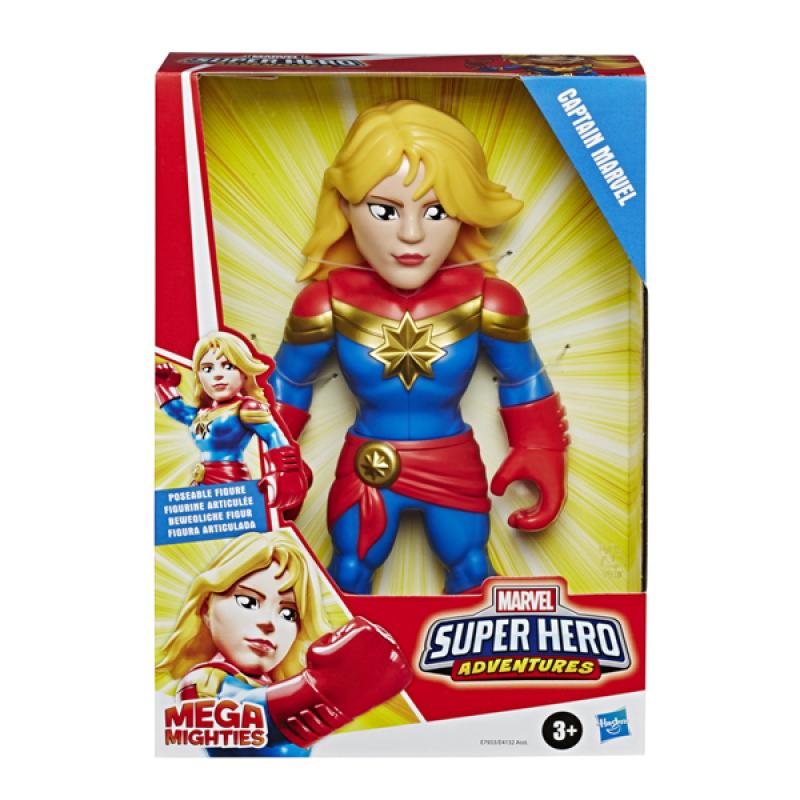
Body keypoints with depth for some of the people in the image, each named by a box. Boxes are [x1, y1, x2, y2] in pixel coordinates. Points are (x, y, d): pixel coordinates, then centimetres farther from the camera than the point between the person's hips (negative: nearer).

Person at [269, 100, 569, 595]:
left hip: (456, 471, 1)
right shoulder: (328, 302, -15)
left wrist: (540, 456, 3)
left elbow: (524, 382, 2)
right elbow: (288, 384, 1)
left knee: (472, 570, 14)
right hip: (365, 474, 0)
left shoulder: (488, 301, -14)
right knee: (349, 572, 13)